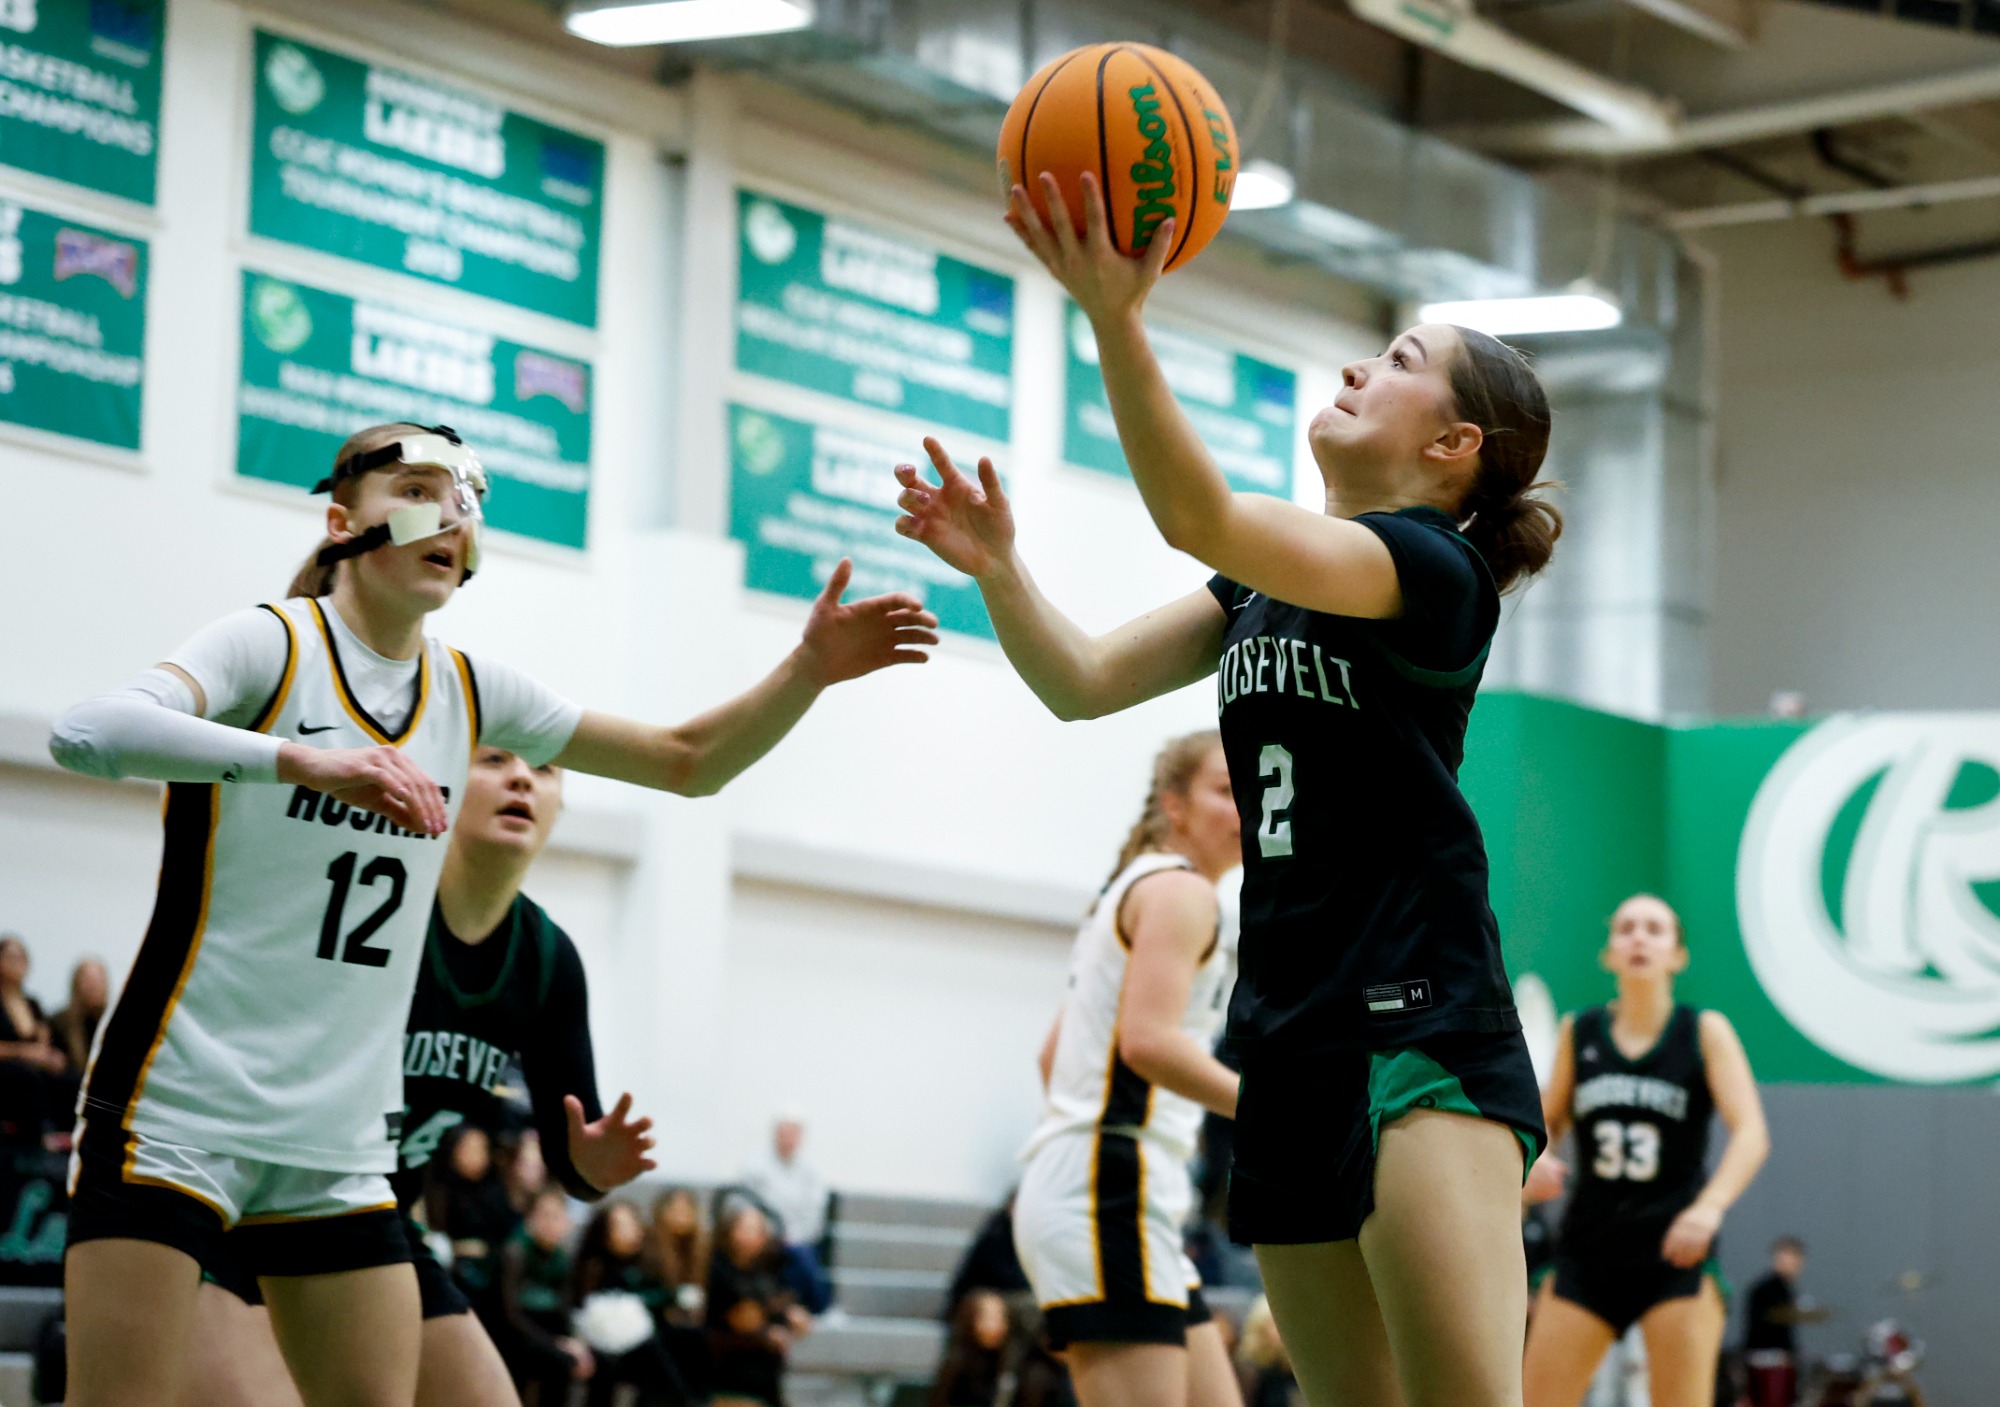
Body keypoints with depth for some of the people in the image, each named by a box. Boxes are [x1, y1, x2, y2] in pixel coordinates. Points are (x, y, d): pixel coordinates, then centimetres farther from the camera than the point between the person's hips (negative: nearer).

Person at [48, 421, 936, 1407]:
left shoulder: (471, 694, 9)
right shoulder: (272, 643, -8)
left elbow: (689, 761, 15)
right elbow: (86, 734, -26)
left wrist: (809, 671, -2)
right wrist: (301, 759, -39)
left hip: (340, 1144, 6)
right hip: (179, 1109, -6)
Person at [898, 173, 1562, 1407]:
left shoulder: (1435, 568, -8)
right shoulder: (1270, 574, 19)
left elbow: (1201, 518, -24)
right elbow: (1086, 680, 12)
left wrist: (1118, 322, -32)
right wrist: (996, 565, -6)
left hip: (1422, 1027, -8)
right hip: (1295, 1031, 8)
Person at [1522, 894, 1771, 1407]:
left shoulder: (1706, 1032, -1)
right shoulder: (1577, 1033, 7)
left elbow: (1751, 1133, -10)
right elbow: (1546, 1124, 16)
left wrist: (1710, 1206, -28)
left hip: (1677, 1251, -3)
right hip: (1588, 1248, 3)